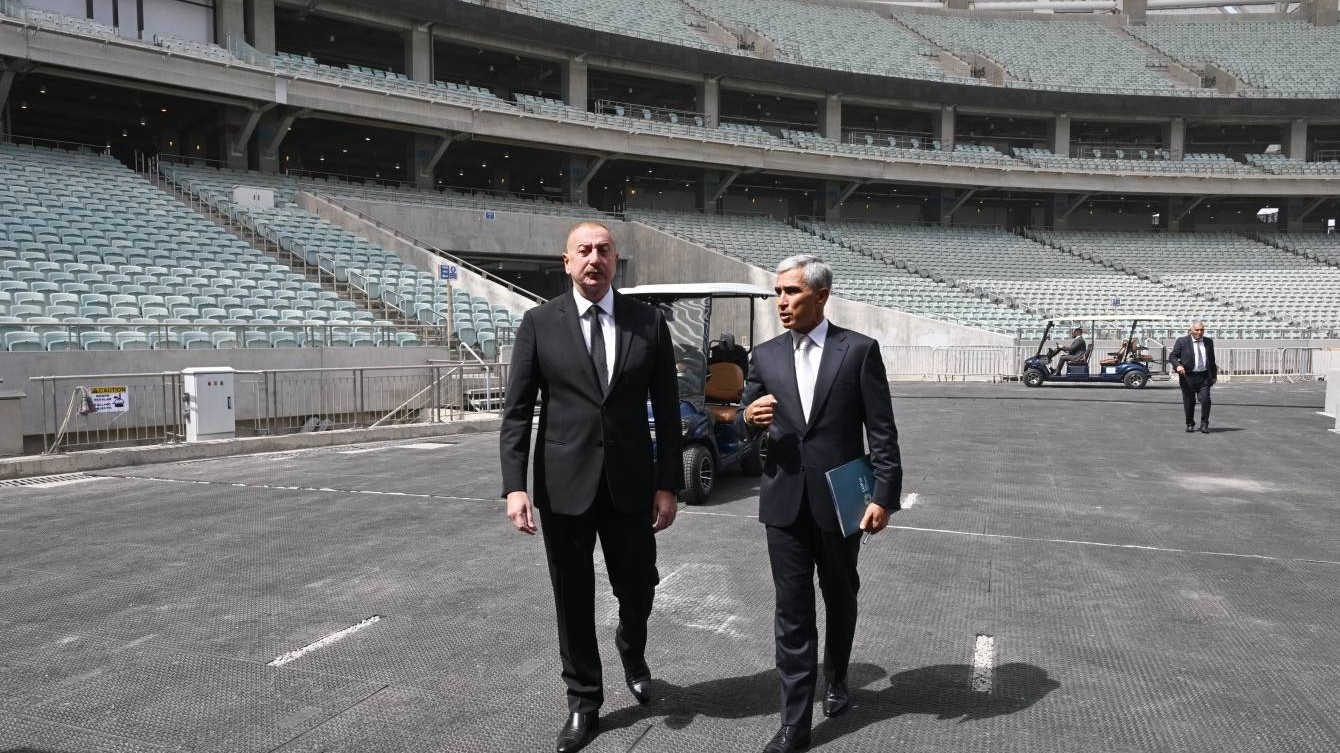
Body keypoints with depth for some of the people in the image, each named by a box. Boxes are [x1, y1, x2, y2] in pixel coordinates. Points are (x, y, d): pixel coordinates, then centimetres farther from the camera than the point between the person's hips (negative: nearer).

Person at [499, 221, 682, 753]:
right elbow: (517, 410, -4)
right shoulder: (539, 323, -2)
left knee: (638, 588, 12)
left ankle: (632, 651, 46)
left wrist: (668, 484, -2)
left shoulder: (649, 323, 1)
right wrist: (515, 486, -12)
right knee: (573, 599, 9)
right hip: (564, 484, -1)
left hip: (631, 483, 1)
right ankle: (584, 701, 29)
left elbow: (667, 411, 2)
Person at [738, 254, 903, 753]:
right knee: (792, 612, 4)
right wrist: (749, 417, -13)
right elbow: (746, 421, 10)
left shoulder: (859, 350, -5)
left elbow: (882, 431, -6)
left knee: (840, 601, 17)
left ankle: (835, 679, 43)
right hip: (785, 502, 2)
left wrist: (884, 496, -12)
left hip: (840, 500, -1)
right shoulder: (765, 356, 4)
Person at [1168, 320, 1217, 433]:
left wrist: (1214, 375, 22)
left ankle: (1204, 424, 1)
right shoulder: (1182, 341, 0)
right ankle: (1190, 424, 20)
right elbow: (1172, 357, -3)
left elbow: (1212, 359, 20)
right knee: (1189, 402, 4)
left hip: (1204, 377, 2)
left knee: (1205, 399, -12)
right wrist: (1178, 365, -23)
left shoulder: (1209, 341, 12)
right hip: (1188, 376, -2)